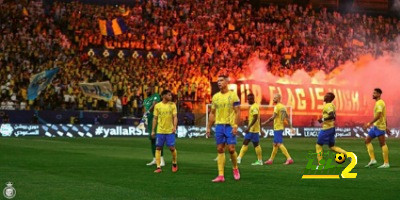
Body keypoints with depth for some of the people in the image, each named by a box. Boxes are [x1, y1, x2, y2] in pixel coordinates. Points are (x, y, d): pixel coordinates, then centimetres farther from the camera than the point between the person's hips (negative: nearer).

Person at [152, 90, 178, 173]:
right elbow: (155, 118, 7)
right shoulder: (157, 106, 3)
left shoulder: (172, 105, 3)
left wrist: (174, 127, -17)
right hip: (160, 131, 1)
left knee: (172, 148, -4)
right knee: (158, 148, -1)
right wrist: (153, 130, 5)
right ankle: (158, 167, 3)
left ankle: (174, 164, 20)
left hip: (170, 131, -1)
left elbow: (175, 117, -1)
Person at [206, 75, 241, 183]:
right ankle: (221, 175, 1)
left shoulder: (233, 95, -3)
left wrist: (235, 126, -15)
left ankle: (235, 169, 19)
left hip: (230, 126, -4)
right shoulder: (215, 97, 10)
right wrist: (208, 127, 10)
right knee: (220, 150, 2)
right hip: (219, 125, 4)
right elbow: (212, 113, 15)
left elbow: (237, 112, -5)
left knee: (231, 149, -7)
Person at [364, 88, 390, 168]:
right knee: (367, 140, 9)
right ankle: (372, 159, 7)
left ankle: (386, 163, -3)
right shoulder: (379, 103, 17)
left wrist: (370, 123, -23)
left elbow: (378, 115, -24)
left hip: (379, 126, -10)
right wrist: (386, 127, 24)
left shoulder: (379, 103, -14)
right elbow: (384, 116, 22)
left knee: (382, 144, -6)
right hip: (375, 126, 10)